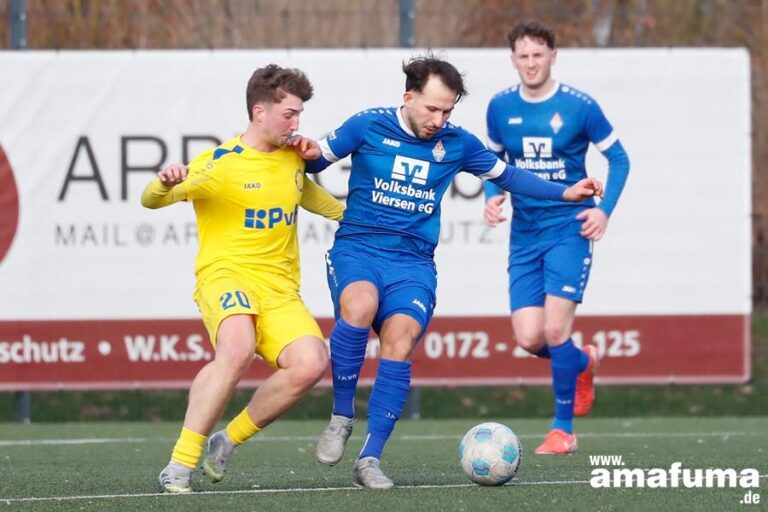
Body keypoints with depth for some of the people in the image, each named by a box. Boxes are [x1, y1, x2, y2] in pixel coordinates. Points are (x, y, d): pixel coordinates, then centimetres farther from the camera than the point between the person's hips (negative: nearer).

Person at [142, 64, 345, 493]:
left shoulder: (293, 157, 12)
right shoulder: (219, 163, -6)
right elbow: (152, 201, -10)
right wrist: (165, 184, -32)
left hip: (280, 287, 5)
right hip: (226, 275, -5)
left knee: (311, 364, -22)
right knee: (238, 349, -37)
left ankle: (229, 441, -1)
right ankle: (180, 465, -28)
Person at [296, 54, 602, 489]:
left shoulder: (456, 143, 8)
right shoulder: (368, 126, 0)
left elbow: (506, 175, 22)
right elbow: (316, 161, 10)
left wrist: (564, 193, 15)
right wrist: (304, 153, -14)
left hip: (413, 262, 2)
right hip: (357, 246, -2)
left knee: (400, 339, -24)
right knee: (359, 307, -35)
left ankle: (370, 458, -19)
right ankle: (342, 416, -16)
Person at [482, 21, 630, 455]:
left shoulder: (579, 106, -8)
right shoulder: (501, 107, 3)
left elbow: (618, 158, 2)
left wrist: (604, 209, -11)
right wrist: (492, 195, -3)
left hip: (569, 228, -4)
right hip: (525, 234, 4)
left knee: (555, 329, -14)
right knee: (529, 338, -4)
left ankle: (563, 430, 2)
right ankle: (583, 363, 31)